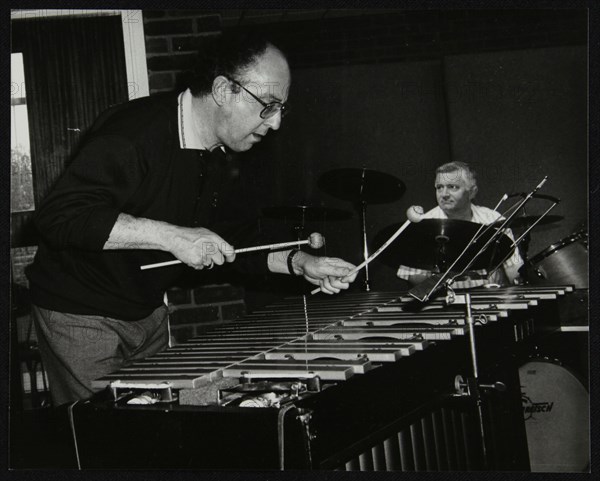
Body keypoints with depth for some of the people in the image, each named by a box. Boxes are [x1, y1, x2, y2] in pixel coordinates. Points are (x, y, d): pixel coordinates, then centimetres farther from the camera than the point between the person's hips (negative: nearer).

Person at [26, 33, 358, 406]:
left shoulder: (215, 158, 3)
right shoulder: (132, 134, -25)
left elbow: (227, 240, 12)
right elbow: (59, 217, -34)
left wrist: (299, 263, -4)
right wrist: (171, 236, -37)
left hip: (148, 311, 8)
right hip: (81, 315, -8)